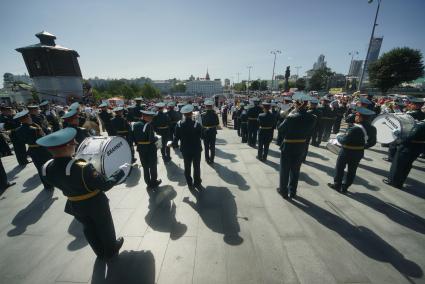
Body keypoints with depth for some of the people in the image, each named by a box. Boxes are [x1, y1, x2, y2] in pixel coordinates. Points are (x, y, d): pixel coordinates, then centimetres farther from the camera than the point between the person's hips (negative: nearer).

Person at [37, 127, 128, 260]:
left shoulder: (47, 168, -16)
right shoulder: (81, 167, -37)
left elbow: (60, 184, 2)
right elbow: (105, 185, -29)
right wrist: (121, 170, -20)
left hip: (75, 205, 6)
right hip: (95, 203, -5)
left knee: (88, 228, 27)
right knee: (105, 226, 21)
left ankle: (100, 252, 50)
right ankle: (110, 251, 45)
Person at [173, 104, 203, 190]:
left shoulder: (179, 124, -13)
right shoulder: (197, 124, -20)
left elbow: (176, 138, -6)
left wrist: (172, 143, 14)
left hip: (185, 150, 2)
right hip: (196, 149, -2)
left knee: (187, 167, 18)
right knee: (196, 167, 16)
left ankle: (190, 184, 30)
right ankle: (197, 183, 30)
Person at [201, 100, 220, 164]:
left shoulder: (202, 115, -11)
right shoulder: (215, 114, -11)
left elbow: (201, 124, -8)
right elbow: (217, 124, -7)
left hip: (205, 132, 0)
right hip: (213, 132, 0)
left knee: (206, 146, 14)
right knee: (212, 146, 11)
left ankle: (207, 159, 23)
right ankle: (211, 159, 18)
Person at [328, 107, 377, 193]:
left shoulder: (354, 129, -29)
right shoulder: (372, 128, -3)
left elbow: (343, 140, -24)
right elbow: (372, 142, 6)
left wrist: (338, 136, -5)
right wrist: (362, 146, 19)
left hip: (347, 152, -7)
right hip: (359, 153, 7)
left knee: (340, 168, 13)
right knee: (352, 170, 16)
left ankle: (337, 185, 25)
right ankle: (344, 187, 27)